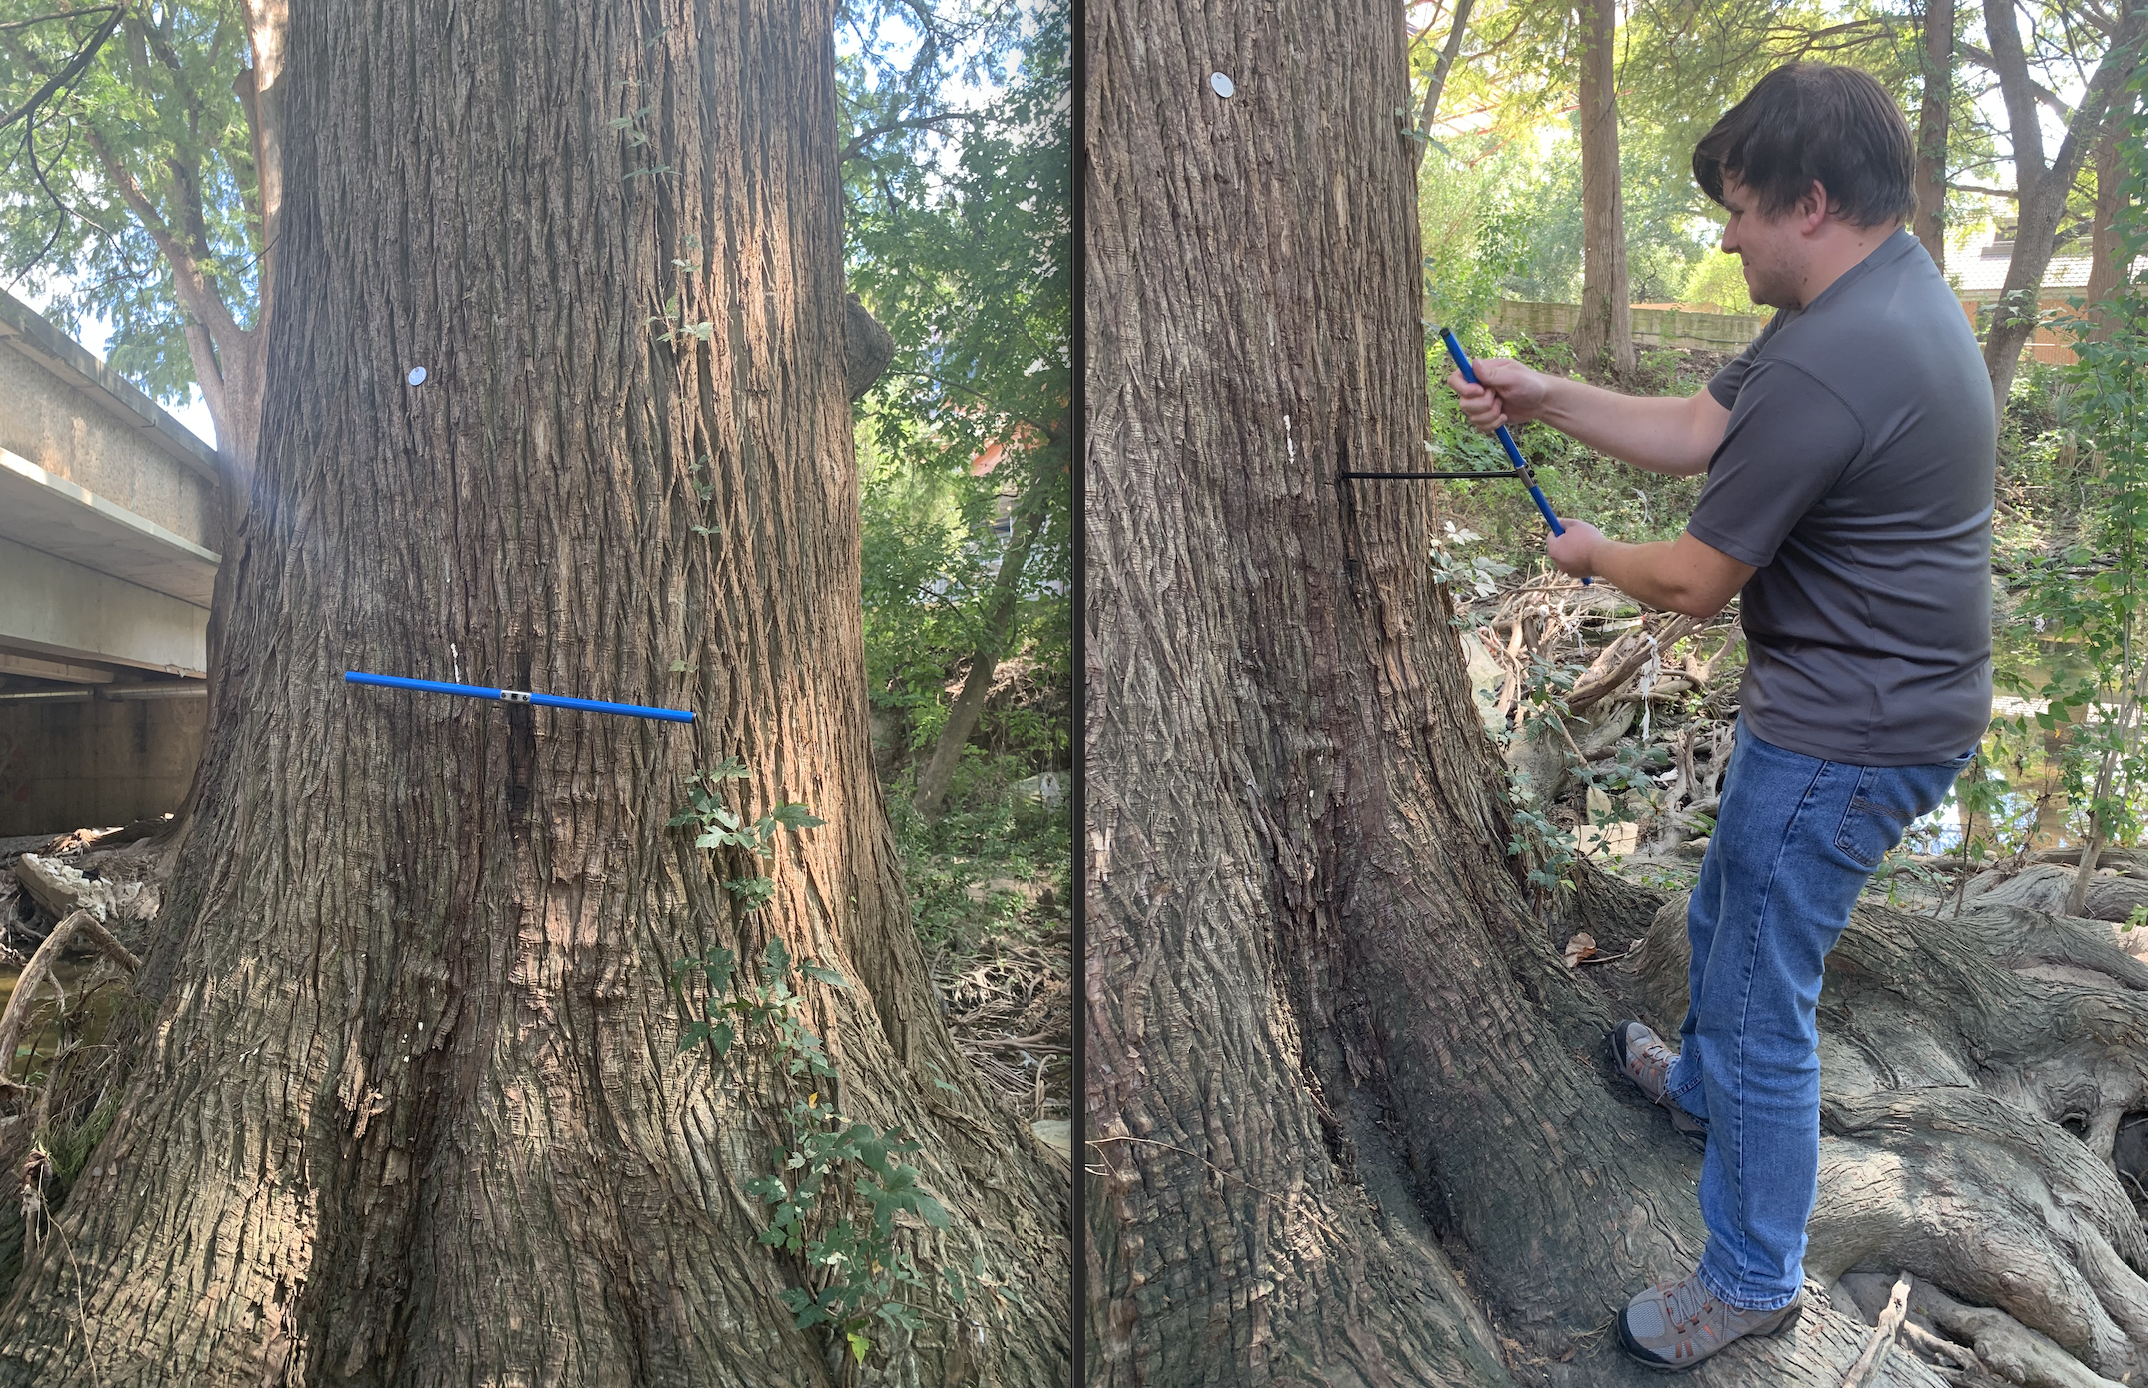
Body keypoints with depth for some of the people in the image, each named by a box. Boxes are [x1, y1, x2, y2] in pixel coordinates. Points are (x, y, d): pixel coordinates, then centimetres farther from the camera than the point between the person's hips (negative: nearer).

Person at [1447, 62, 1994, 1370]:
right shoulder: (1888, 286, 5)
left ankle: (1755, 1279, 23)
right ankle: (1704, 1080, 56)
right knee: (1727, 916, 29)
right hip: (1877, 705, 10)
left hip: (1846, 741, -10)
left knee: (1761, 1000, 4)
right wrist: (1546, 397, 4)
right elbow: (1698, 431, 10)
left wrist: (1591, 553, 0)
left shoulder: (1825, 366, -29)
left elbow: (1697, 582, -20)